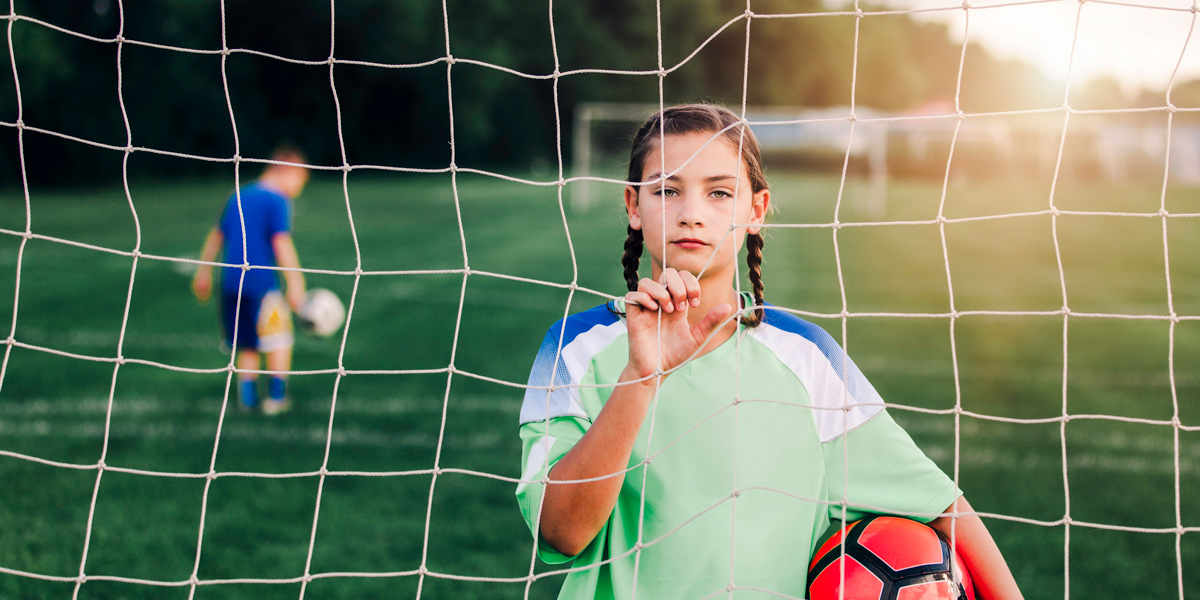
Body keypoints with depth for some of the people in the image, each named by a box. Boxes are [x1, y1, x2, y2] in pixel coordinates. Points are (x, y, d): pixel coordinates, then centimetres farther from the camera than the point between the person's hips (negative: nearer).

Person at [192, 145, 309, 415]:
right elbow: (281, 243, -16)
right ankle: (276, 395, 6)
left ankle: (247, 394, 7)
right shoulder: (278, 201, -6)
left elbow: (216, 236, 23)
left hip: (231, 284, 7)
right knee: (278, 340, 7)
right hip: (262, 284, -7)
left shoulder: (237, 197, 17)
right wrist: (295, 284, -18)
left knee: (247, 345, 15)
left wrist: (204, 273, 31)